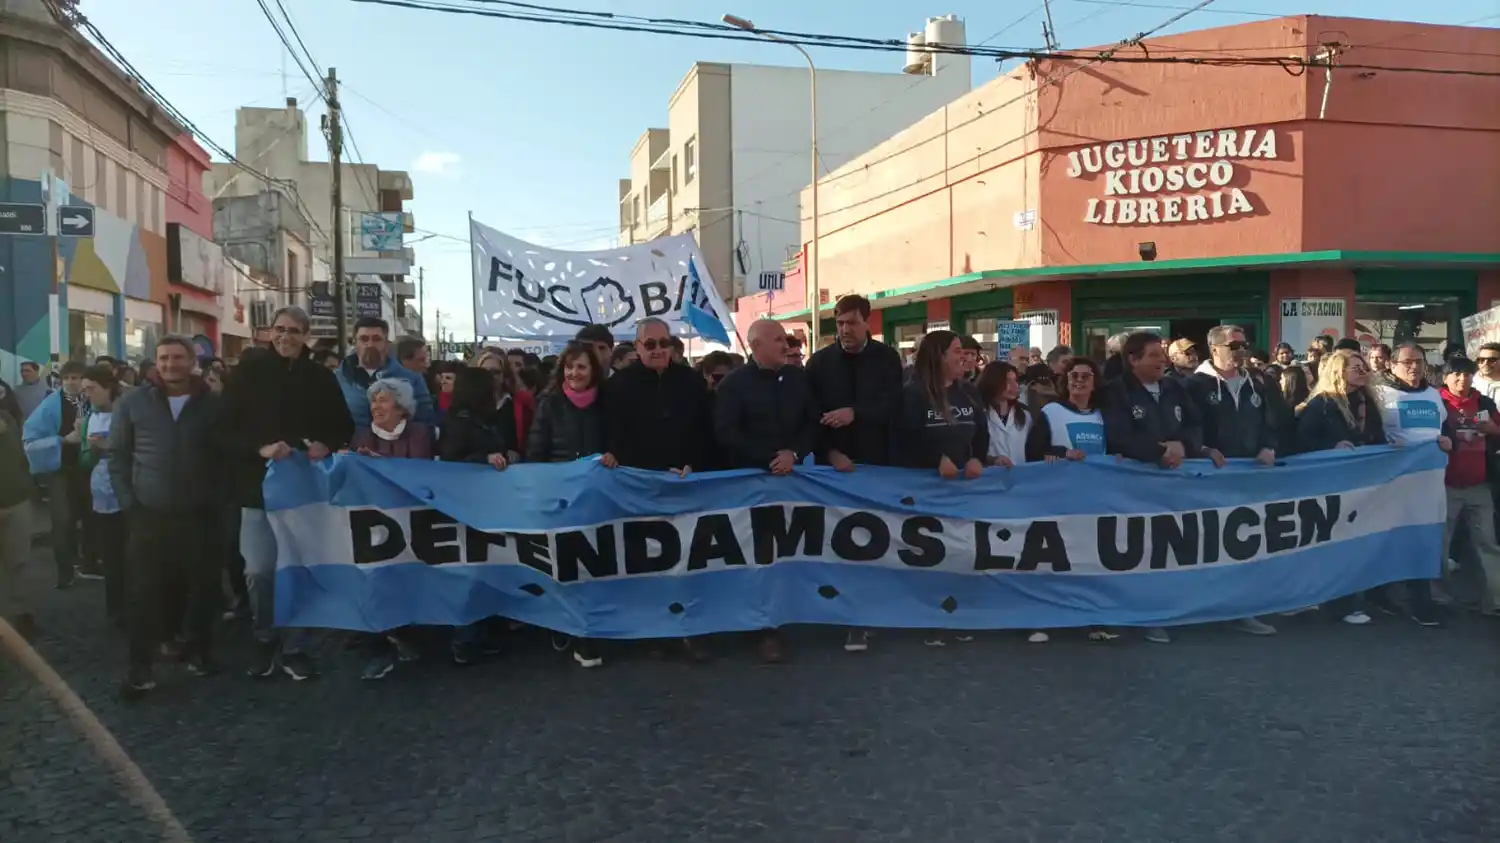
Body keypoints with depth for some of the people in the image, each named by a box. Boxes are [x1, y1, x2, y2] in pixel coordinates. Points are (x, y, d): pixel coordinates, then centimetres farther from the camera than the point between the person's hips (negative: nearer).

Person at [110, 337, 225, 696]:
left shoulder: (212, 404, 2)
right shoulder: (132, 402, 1)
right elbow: (117, 454, 5)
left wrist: (216, 498, 0)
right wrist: (128, 502, -2)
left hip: (197, 514, 1)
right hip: (149, 514, 0)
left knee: (203, 586, 8)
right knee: (142, 592, 0)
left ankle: (200, 652, 25)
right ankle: (140, 666, 9)